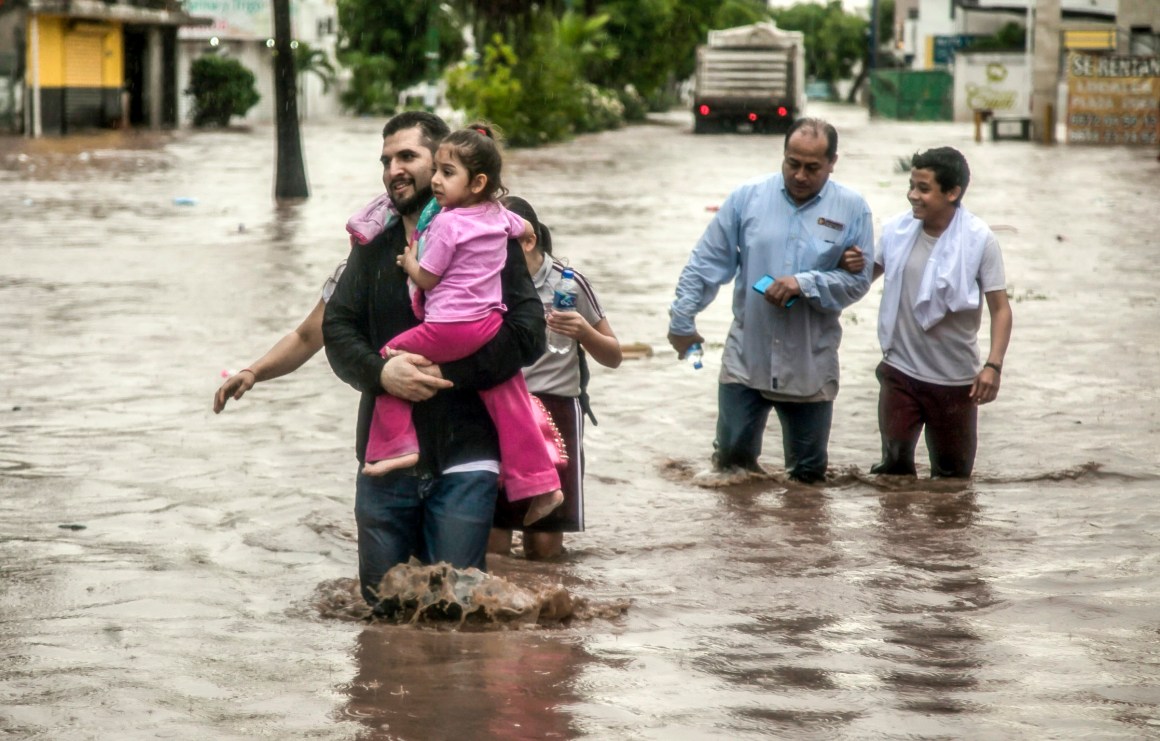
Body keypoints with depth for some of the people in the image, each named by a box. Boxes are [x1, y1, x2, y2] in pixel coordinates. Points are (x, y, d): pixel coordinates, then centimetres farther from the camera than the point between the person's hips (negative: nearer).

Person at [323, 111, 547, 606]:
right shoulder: (373, 250, 14)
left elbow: (527, 333, -9)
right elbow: (337, 329, 6)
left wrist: (449, 373, -18)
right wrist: (381, 372, -14)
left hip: (464, 459, -4)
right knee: (381, 602, 9)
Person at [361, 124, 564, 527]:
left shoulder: (447, 224, -14)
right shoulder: (499, 215, 8)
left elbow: (426, 279, -9)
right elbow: (525, 229, 30)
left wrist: (410, 263, 10)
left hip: (449, 328, -8)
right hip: (491, 324, 8)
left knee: (391, 358, 10)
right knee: (509, 401, 9)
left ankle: (396, 445, 7)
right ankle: (539, 483, 9)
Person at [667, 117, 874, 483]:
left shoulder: (852, 209, -4)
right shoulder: (747, 198, -2)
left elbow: (858, 280, -6)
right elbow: (706, 264, 2)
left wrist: (804, 284, -19)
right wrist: (682, 319, 1)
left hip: (811, 367, 0)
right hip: (745, 360, 1)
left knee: (808, 472, 9)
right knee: (731, 454, 5)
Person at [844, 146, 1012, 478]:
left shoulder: (979, 240, -12)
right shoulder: (896, 230, -2)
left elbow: (1000, 308, -10)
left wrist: (993, 365, -22)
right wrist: (852, 266, -10)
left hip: (955, 379, -2)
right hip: (900, 371, 2)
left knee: (953, 472, 9)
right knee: (894, 462, -5)